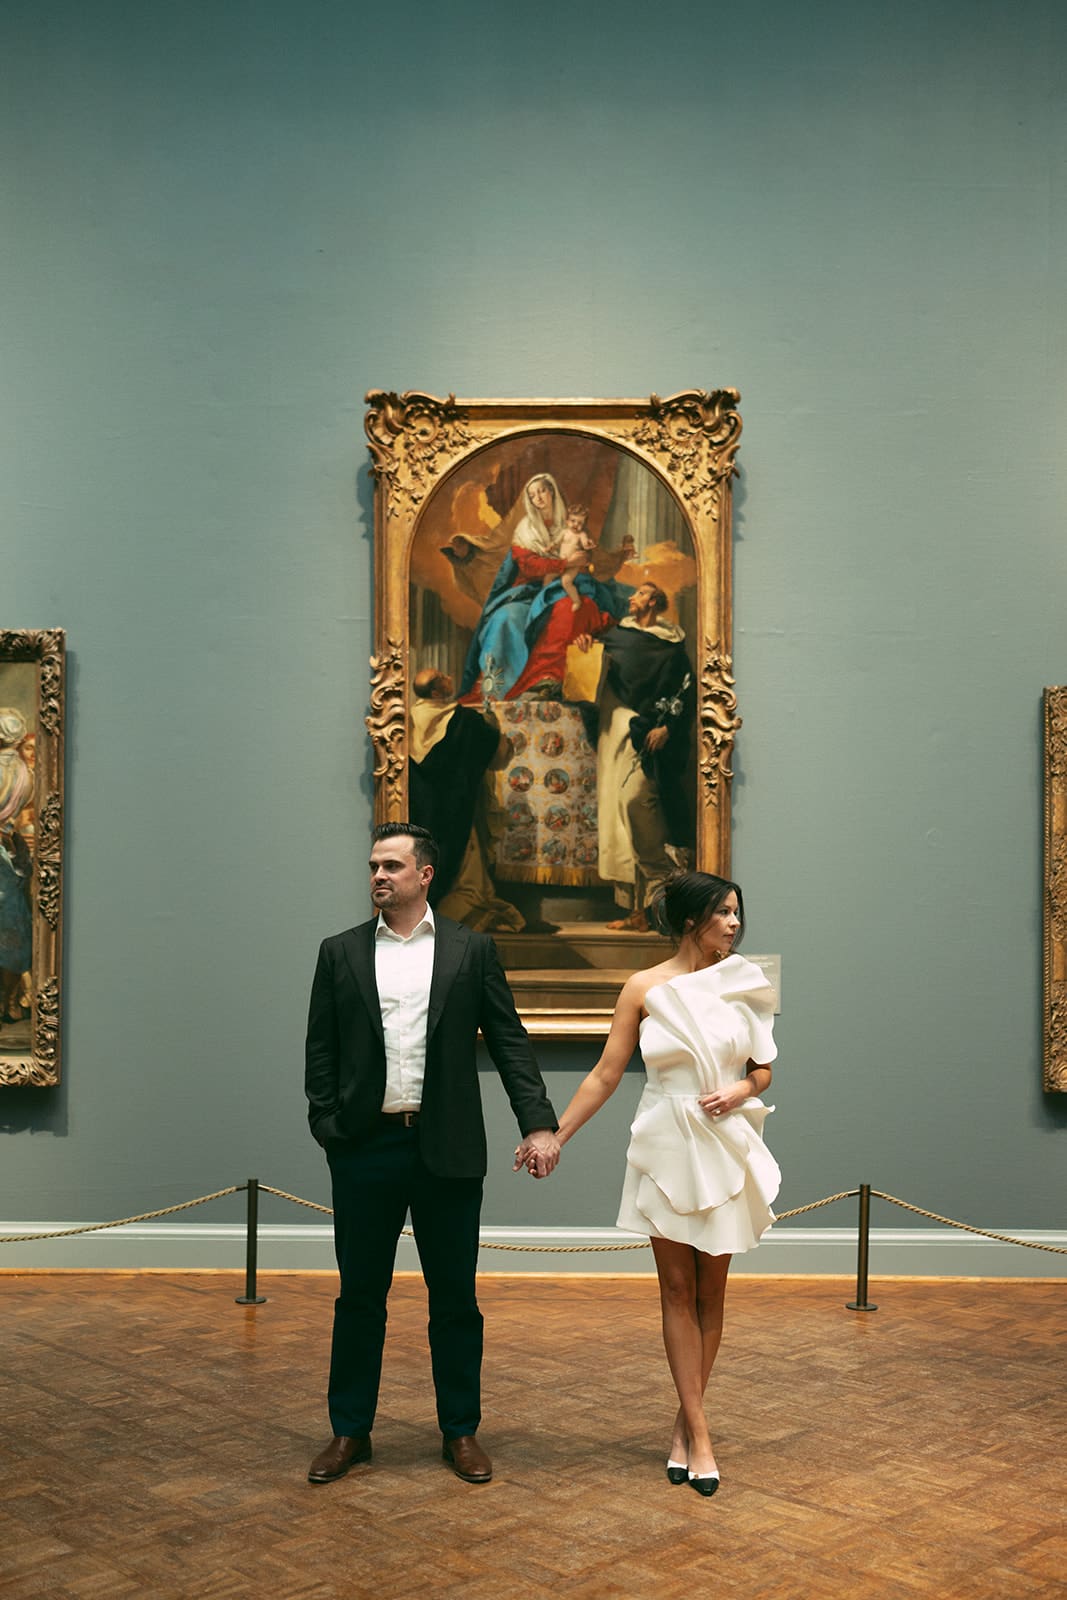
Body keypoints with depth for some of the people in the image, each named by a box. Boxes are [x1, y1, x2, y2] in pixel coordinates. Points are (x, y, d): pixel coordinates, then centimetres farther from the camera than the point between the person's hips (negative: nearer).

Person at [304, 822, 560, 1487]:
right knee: (360, 1296, 10)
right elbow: (321, 1052, 8)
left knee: (455, 1299, 8)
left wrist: (539, 1122, -8)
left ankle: (462, 1432, 22)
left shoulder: (472, 950, 3)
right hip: (365, 1150, 1)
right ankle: (350, 1432, 23)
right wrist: (328, 1127, -3)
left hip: (448, 1150, -1)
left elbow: (509, 1041, 1)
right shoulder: (341, 952, 6)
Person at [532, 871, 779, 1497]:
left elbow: (763, 1070, 11)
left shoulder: (745, 985, 3)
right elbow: (605, 1075, 1)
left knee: (710, 1290, 7)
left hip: (725, 1147, 2)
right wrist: (553, 1137, -1)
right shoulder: (645, 989, -2)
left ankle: (686, 1422, 20)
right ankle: (699, 1433, 6)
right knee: (677, 1289, 1)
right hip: (667, 1147, -2)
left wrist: (739, 1092, -11)